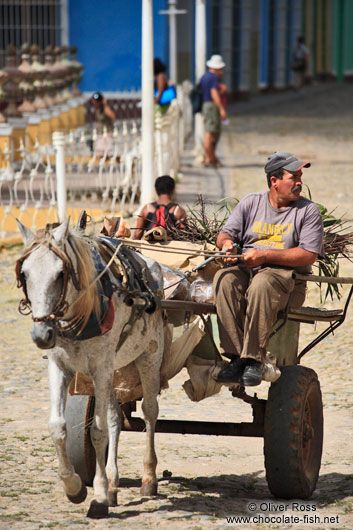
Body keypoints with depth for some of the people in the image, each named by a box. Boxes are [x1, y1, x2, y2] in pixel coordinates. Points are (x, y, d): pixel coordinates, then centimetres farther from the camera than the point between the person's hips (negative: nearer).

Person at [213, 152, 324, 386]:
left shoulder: (308, 210, 6)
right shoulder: (251, 203, 16)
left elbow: (309, 255, -5)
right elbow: (225, 235, 16)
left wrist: (264, 256, -14)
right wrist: (228, 244, -11)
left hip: (287, 274, -3)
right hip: (245, 269, 3)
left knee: (262, 283, -39)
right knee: (224, 279, -32)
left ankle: (254, 359, -35)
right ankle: (236, 356, -33)